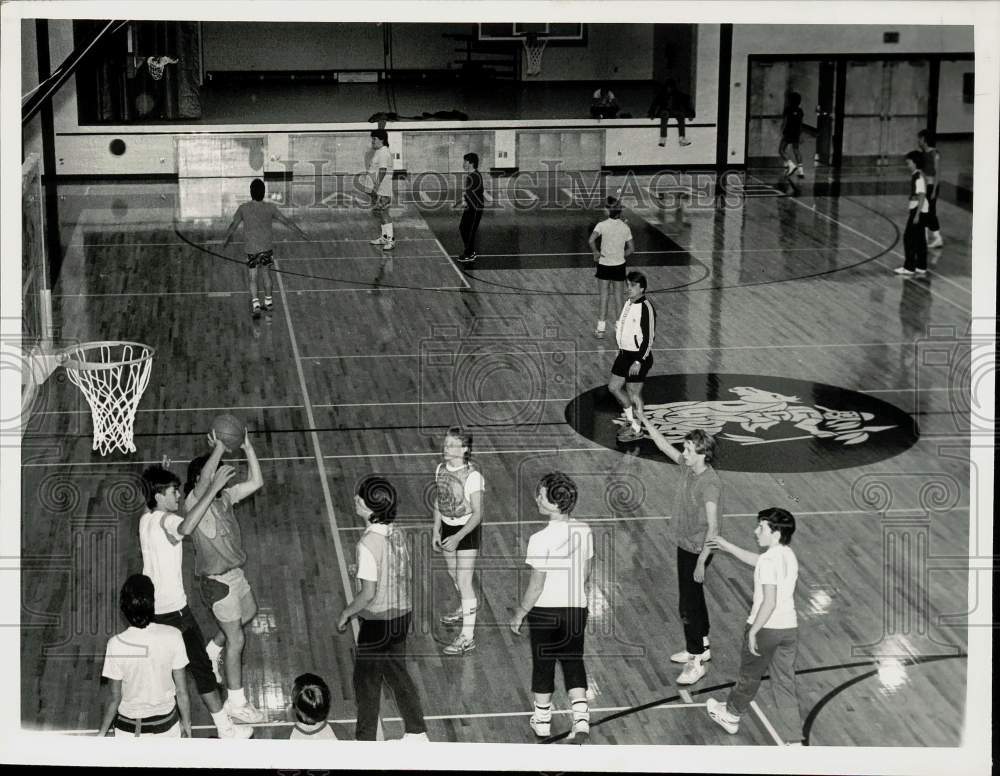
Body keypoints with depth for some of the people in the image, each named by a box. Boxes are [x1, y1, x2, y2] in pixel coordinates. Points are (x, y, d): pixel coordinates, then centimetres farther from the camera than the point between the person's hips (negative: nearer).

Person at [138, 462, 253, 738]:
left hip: (152, 608, 9)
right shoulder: (166, 521, -23)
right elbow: (185, 527, -49)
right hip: (173, 611, -8)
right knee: (201, 666, 0)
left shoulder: (145, 519, 4)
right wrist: (214, 488, -50)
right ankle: (226, 730, 6)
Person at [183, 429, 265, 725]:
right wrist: (219, 448, -46)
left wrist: (248, 447, -10)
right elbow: (203, 482, -43)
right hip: (217, 581, -8)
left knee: (248, 613, 30)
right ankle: (236, 702, 9)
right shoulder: (194, 503, -21)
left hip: (234, 573, 8)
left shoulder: (223, 498, 2)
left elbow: (256, 482, 0)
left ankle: (211, 652, 50)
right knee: (237, 639, -2)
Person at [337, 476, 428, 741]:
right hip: (401, 615, 8)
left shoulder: (368, 544, -25)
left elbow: (368, 594, -23)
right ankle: (417, 732, 30)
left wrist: (346, 613, -8)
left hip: (377, 622, -7)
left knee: (366, 681, 9)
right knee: (397, 674, 21)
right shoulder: (396, 533, -2)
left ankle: (365, 742, 20)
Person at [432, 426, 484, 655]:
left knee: (464, 581, -7)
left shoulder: (472, 476, -23)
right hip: (447, 527, 7)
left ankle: (467, 636, -2)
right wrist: (436, 531, 6)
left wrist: (458, 537, -28)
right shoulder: (441, 468, -3)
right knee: (453, 574, 24)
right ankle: (467, 607, 53)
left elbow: (477, 514, -21)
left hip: (467, 530, -7)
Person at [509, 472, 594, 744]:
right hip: (576, 609, 4)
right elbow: (586, 576, 7)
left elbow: (536, 586, -17)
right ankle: (581, 720, 1)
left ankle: (542, 720, 28)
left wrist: (519, 614, -4)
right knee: (573, 663, 14)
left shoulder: (541, 539, -22)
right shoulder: (584, 531, -4)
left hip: (545, 610, -4)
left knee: (543, 665, 13)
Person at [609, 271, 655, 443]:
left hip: (638, 356, -9)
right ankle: (631, 419, 33)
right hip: (624, 353, 9)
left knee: (634, 393, 1)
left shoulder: (645, 308, -20)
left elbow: (648, 338, -20)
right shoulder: (629, 303, 7)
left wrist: (639, 362, -23)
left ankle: (636, 429, 17)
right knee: (613, 386, 15)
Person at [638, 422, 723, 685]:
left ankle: (696, 662, 7)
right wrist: (645, 421, 5)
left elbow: (713, 527, -27)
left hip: (697, 551, -9)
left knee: (688, 604, -3)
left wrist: (701, 562, -26)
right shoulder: (689, 467, -3)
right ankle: (702, 647, 38)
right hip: (685, 545, 9)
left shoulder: (710, 484, -27)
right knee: (694, 597, 22)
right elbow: (664, 446, 11)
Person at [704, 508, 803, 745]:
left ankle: (731, 715, 39)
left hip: (766, 628, -7)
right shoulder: (789, 556, 6)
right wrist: (728, 546, 31)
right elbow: (755, 560, 25)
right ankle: (793, 741, 8)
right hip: (789, 628, 7)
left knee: (750, 675, 16)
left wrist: (754, 630, -18)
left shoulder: (768, 561, -21)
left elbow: (769, 602, -25)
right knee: (785, 683, 10)